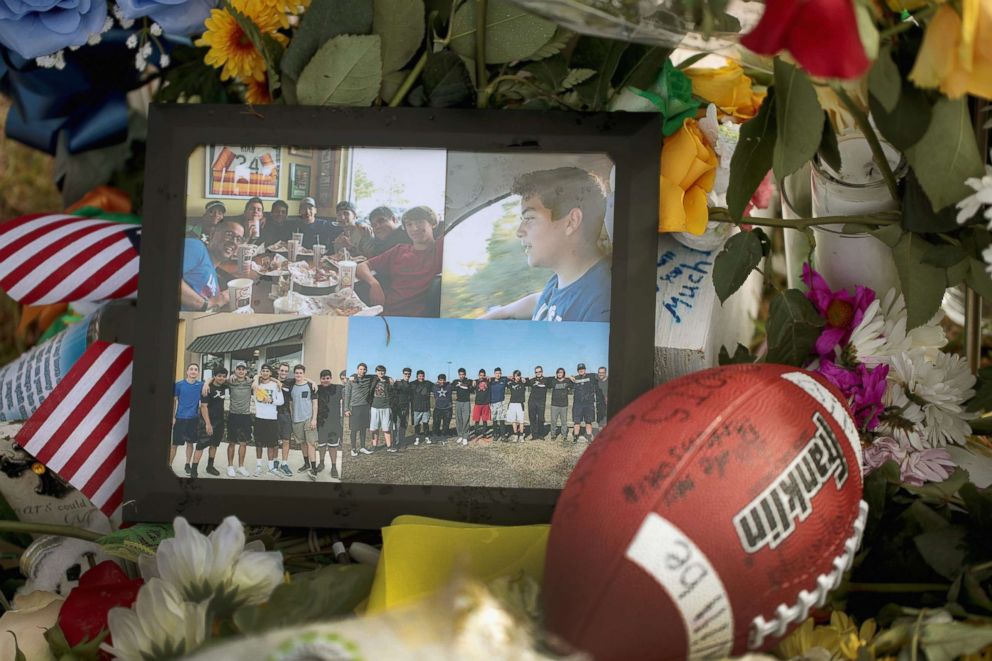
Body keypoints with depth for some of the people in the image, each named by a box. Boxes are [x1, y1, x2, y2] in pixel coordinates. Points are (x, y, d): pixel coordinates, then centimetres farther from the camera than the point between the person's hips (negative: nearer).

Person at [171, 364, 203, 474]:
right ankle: (169, 465, 10)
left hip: (194, 418, 2)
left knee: (190, 442, 11)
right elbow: (174, 401, 1)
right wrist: (172, 417, -3)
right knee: (174, 443, 1)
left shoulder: (200, 385, -1)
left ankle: (187, 465, 24)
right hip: (180, 418, -2)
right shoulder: (179, 385, -5)